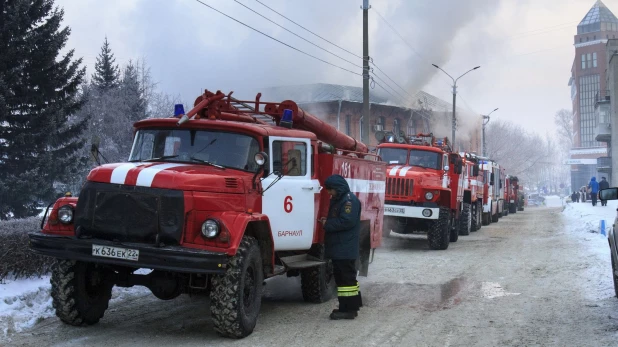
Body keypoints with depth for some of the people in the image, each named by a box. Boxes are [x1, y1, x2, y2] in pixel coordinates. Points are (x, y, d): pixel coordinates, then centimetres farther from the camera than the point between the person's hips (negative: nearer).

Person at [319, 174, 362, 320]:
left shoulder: (349, 200, -15)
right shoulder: (337, 200, 18)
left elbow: (347, 221, -24)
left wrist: (328, 224, -15)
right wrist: (326, 221, 7)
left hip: (345, 249, -11)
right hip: (338, 248, 11)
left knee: (347, 278, -7)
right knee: (341, 277, 14)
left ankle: (349, 310, -3)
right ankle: (348, 307, 22)